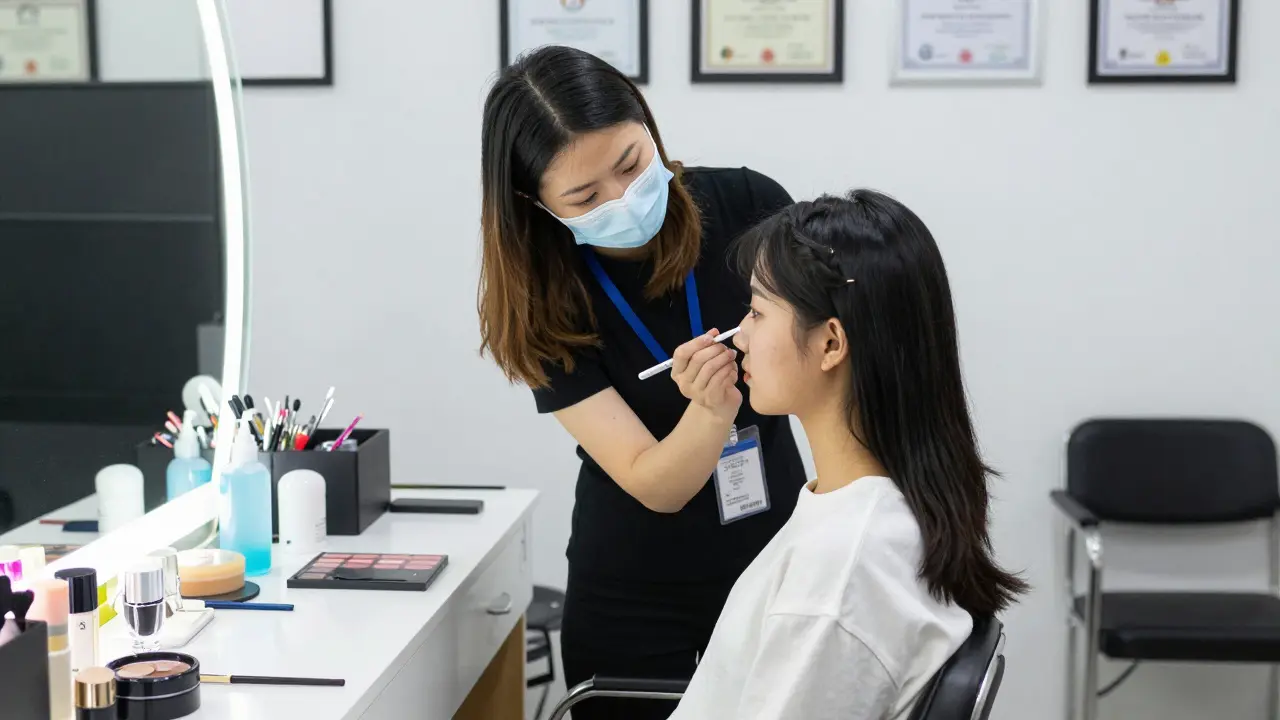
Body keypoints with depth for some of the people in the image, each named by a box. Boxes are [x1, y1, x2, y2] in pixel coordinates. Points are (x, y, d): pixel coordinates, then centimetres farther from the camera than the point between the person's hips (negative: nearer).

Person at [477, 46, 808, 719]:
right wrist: (713, 410, -38)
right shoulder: (543, 305, -15)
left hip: (777, 561, 1)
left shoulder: (747, 207, -15)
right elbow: (655, 486, -18)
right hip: (635, 597, -1)